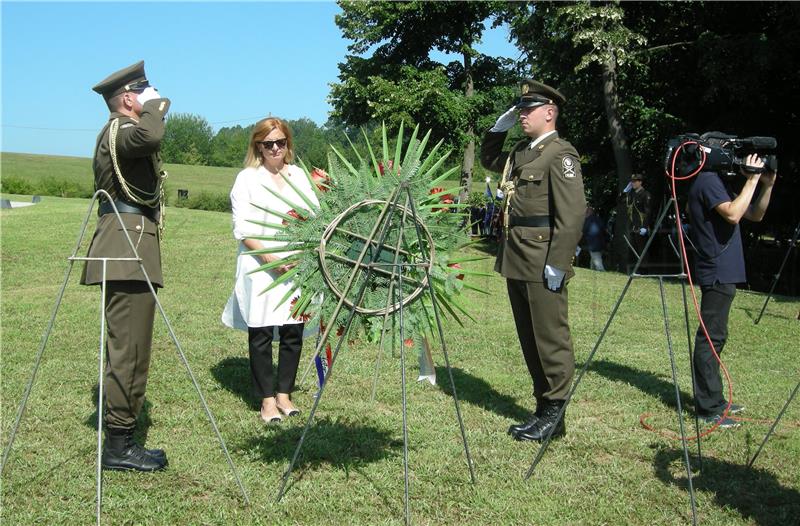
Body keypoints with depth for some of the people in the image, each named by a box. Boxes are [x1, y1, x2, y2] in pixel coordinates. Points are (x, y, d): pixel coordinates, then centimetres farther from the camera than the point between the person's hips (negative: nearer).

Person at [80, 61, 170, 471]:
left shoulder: (117, 133, 22)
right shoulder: (118, 131, -9)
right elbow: (148, 136, -31)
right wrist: (156, 106, -16)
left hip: (125, 251, 11)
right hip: (128, 252, -11)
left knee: (127, 348, 13)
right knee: (128, 349, -8)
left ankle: (120, 440, 19)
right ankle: (119, 446, -3)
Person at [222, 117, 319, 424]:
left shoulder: (298, 175, 14)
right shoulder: (247, 178, 3)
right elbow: (242, 229, -3)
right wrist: (270, 258, -14)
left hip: (297, 265, 3)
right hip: (260, 267, -3)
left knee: (294, 330, 4)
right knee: (261, 332, -1)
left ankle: (284, 393, 17)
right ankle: (267, 399, 8)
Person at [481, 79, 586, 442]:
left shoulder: (560, 154, -10)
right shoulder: (520, 152, 16)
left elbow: (572, 213, -18)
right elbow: (488, 159, 36)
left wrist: (557, 263, -21)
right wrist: (499, 127, 19)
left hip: (542, 264, -9)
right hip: (516, 262, 9)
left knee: (550, 339, -1)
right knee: (529, 339, 13)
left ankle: (554, 415, 9)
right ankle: (543, 409, 23)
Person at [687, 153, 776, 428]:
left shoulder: (720, 182, 19)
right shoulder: (708, 181, -11)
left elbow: (755, 215, 21)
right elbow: (733, 214, -25)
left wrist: (767, 185, 7)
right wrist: (752, 180, -17)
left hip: (723, 273, 11)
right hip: (717, 273, -11)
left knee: (715, 336, 14)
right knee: (711, 337, -9)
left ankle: (714, 401, 21)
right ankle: (708, 408, -6)